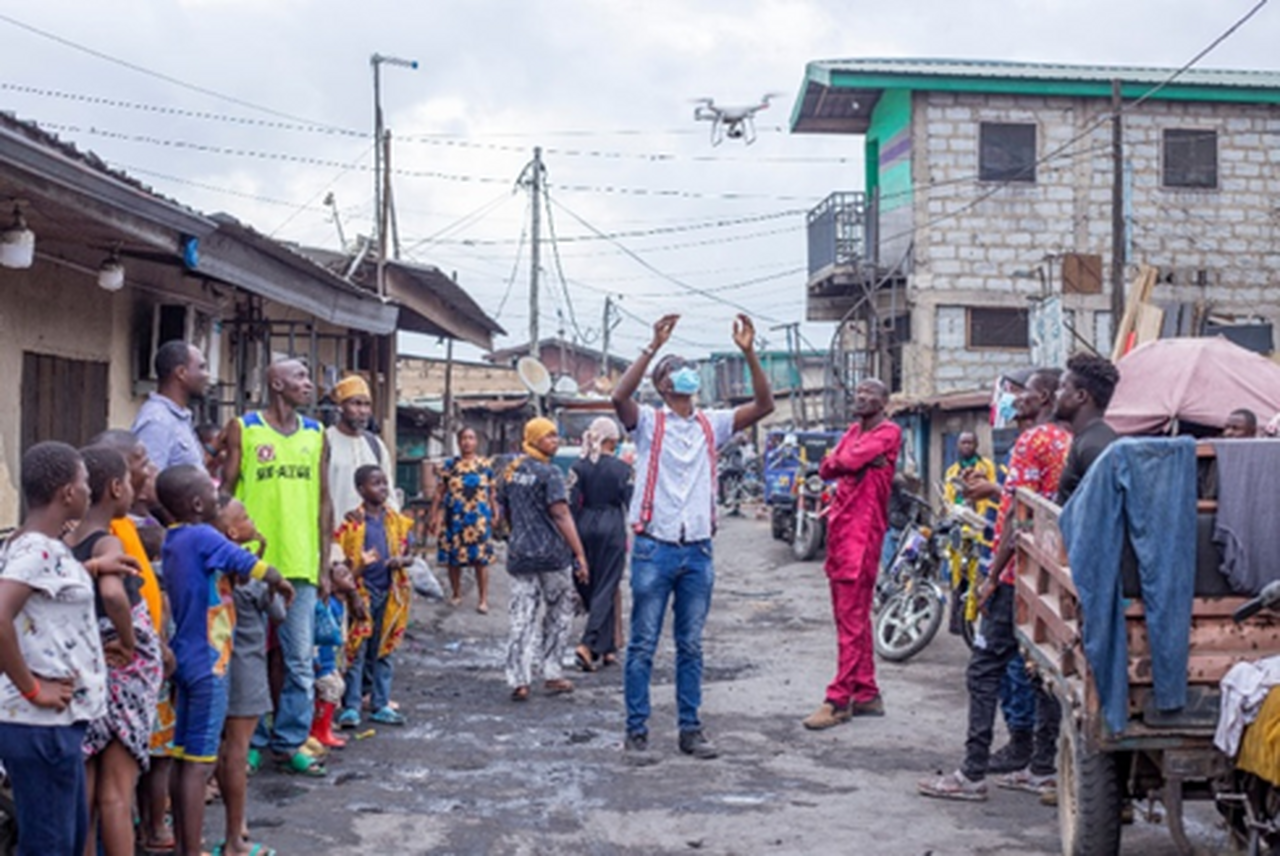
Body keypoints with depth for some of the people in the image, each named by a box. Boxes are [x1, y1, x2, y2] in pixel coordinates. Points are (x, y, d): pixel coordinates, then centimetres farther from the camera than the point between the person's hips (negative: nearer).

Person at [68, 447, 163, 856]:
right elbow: (112, 593, -38)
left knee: (84, 791, 12)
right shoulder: (108, 543, -18)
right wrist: (129, 642, -22)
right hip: (123, 674, -7)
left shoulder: (66, 544, 3)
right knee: (116, 794, 0)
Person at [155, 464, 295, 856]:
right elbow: (259, 569, -13)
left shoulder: (173, 539, 9)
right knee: (199, 763, -4)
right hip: (207, 663, -8)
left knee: (183, 757, 12)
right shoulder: (204, 537, -15)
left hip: (185, 659, 8)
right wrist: (282, 584, 4)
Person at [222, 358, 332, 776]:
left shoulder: (315, 434, 11)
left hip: (300, 564, 3)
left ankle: (290, 741, 16)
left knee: (300, 660, 5)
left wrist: (324, 564, 9)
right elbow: (225, 493, 0)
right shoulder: (243, 429, 0)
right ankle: (250, 741, 18)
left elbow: (323, 502, 13)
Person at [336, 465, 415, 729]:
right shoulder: (352, 522, -6)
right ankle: (351, 707, 5)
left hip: (389, 593, 4)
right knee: (356, 651, -2)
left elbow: (407, 555, 12)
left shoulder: (397, 521, 7)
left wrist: (401, 561, -10)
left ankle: (381, 705, 20)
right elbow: (343, 560, -6)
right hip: (361, 593, -4)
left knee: (383, 651, 11)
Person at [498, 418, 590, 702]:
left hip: (519, 554, 5)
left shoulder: (510, 472, 10)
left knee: (522, 618, 4)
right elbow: (561, 515, -16)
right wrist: (580, 555, -16)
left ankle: (519, 681, -2)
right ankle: (552, 674, 14)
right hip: (553, 554, -5)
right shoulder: (549, 473, -10)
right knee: (558, 615, 12)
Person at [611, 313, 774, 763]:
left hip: (698, 551, 4)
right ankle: (636, 731, 8)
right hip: (655, 548, -4)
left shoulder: (712, 425, 11)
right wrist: (653, 346, -25)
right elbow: (620, 397, -21)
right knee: (643, 645, 1)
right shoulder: (648, 422, 1)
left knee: (691, 646, 11)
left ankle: (690, 728, 19)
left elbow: (764, 405, 1)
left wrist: (748, 352, -10)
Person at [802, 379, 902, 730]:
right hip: (839, 526, 9)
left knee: (852, 619, -8)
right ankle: (866, 694, 20)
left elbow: (850, 461, -17)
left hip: (863, 528, -9)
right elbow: (826, 468, 9)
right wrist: (845, 462, -8)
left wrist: (837, 461, 3)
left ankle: (839, 700, -7)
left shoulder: (888, 432, -5)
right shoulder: (854, 431, 20)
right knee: (850, 616, 12)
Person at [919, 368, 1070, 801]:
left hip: (1020, 572, -9)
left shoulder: (1033, 440, -13)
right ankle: (1044, 768, 17)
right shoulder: (1070, 443, 12)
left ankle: (973, 774, -3)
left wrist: (993, 575, -13)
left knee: (985, 670, -4)